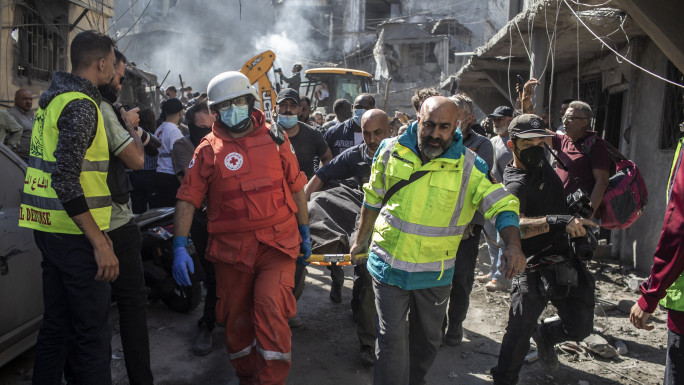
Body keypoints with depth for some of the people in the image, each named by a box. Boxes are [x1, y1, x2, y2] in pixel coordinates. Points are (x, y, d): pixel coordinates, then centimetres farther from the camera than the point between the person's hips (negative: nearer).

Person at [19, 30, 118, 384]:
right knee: (93, 334, -1)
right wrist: (100, 243, -23)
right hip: (75, 233, -9)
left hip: (48, 231, 10)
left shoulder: (51, 99, 15)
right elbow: (65, 179, -23)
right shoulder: (82, 105, -15)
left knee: (55, 326, 19)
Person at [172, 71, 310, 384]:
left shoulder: (275, 138, 5)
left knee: (271, 310, -16)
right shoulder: (209, 149, 3)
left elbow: (296, 188, 11)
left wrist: (305, 233, 12)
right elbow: (187, 199, -1)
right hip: (231, 249, 1)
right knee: (236, 319, 12)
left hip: (277, 243, -1)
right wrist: (179, 246, -10)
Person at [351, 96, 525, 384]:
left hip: (435, 272, 1)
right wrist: (361, 240, 13)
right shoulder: (391, 151, -5)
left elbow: (502, 205, -13)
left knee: (428, 336, 21)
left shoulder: (469, 166, -10)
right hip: (388, 263, -1)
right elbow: (373, 200, 7)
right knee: (391, 338, 1)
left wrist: (513, 245, -31)